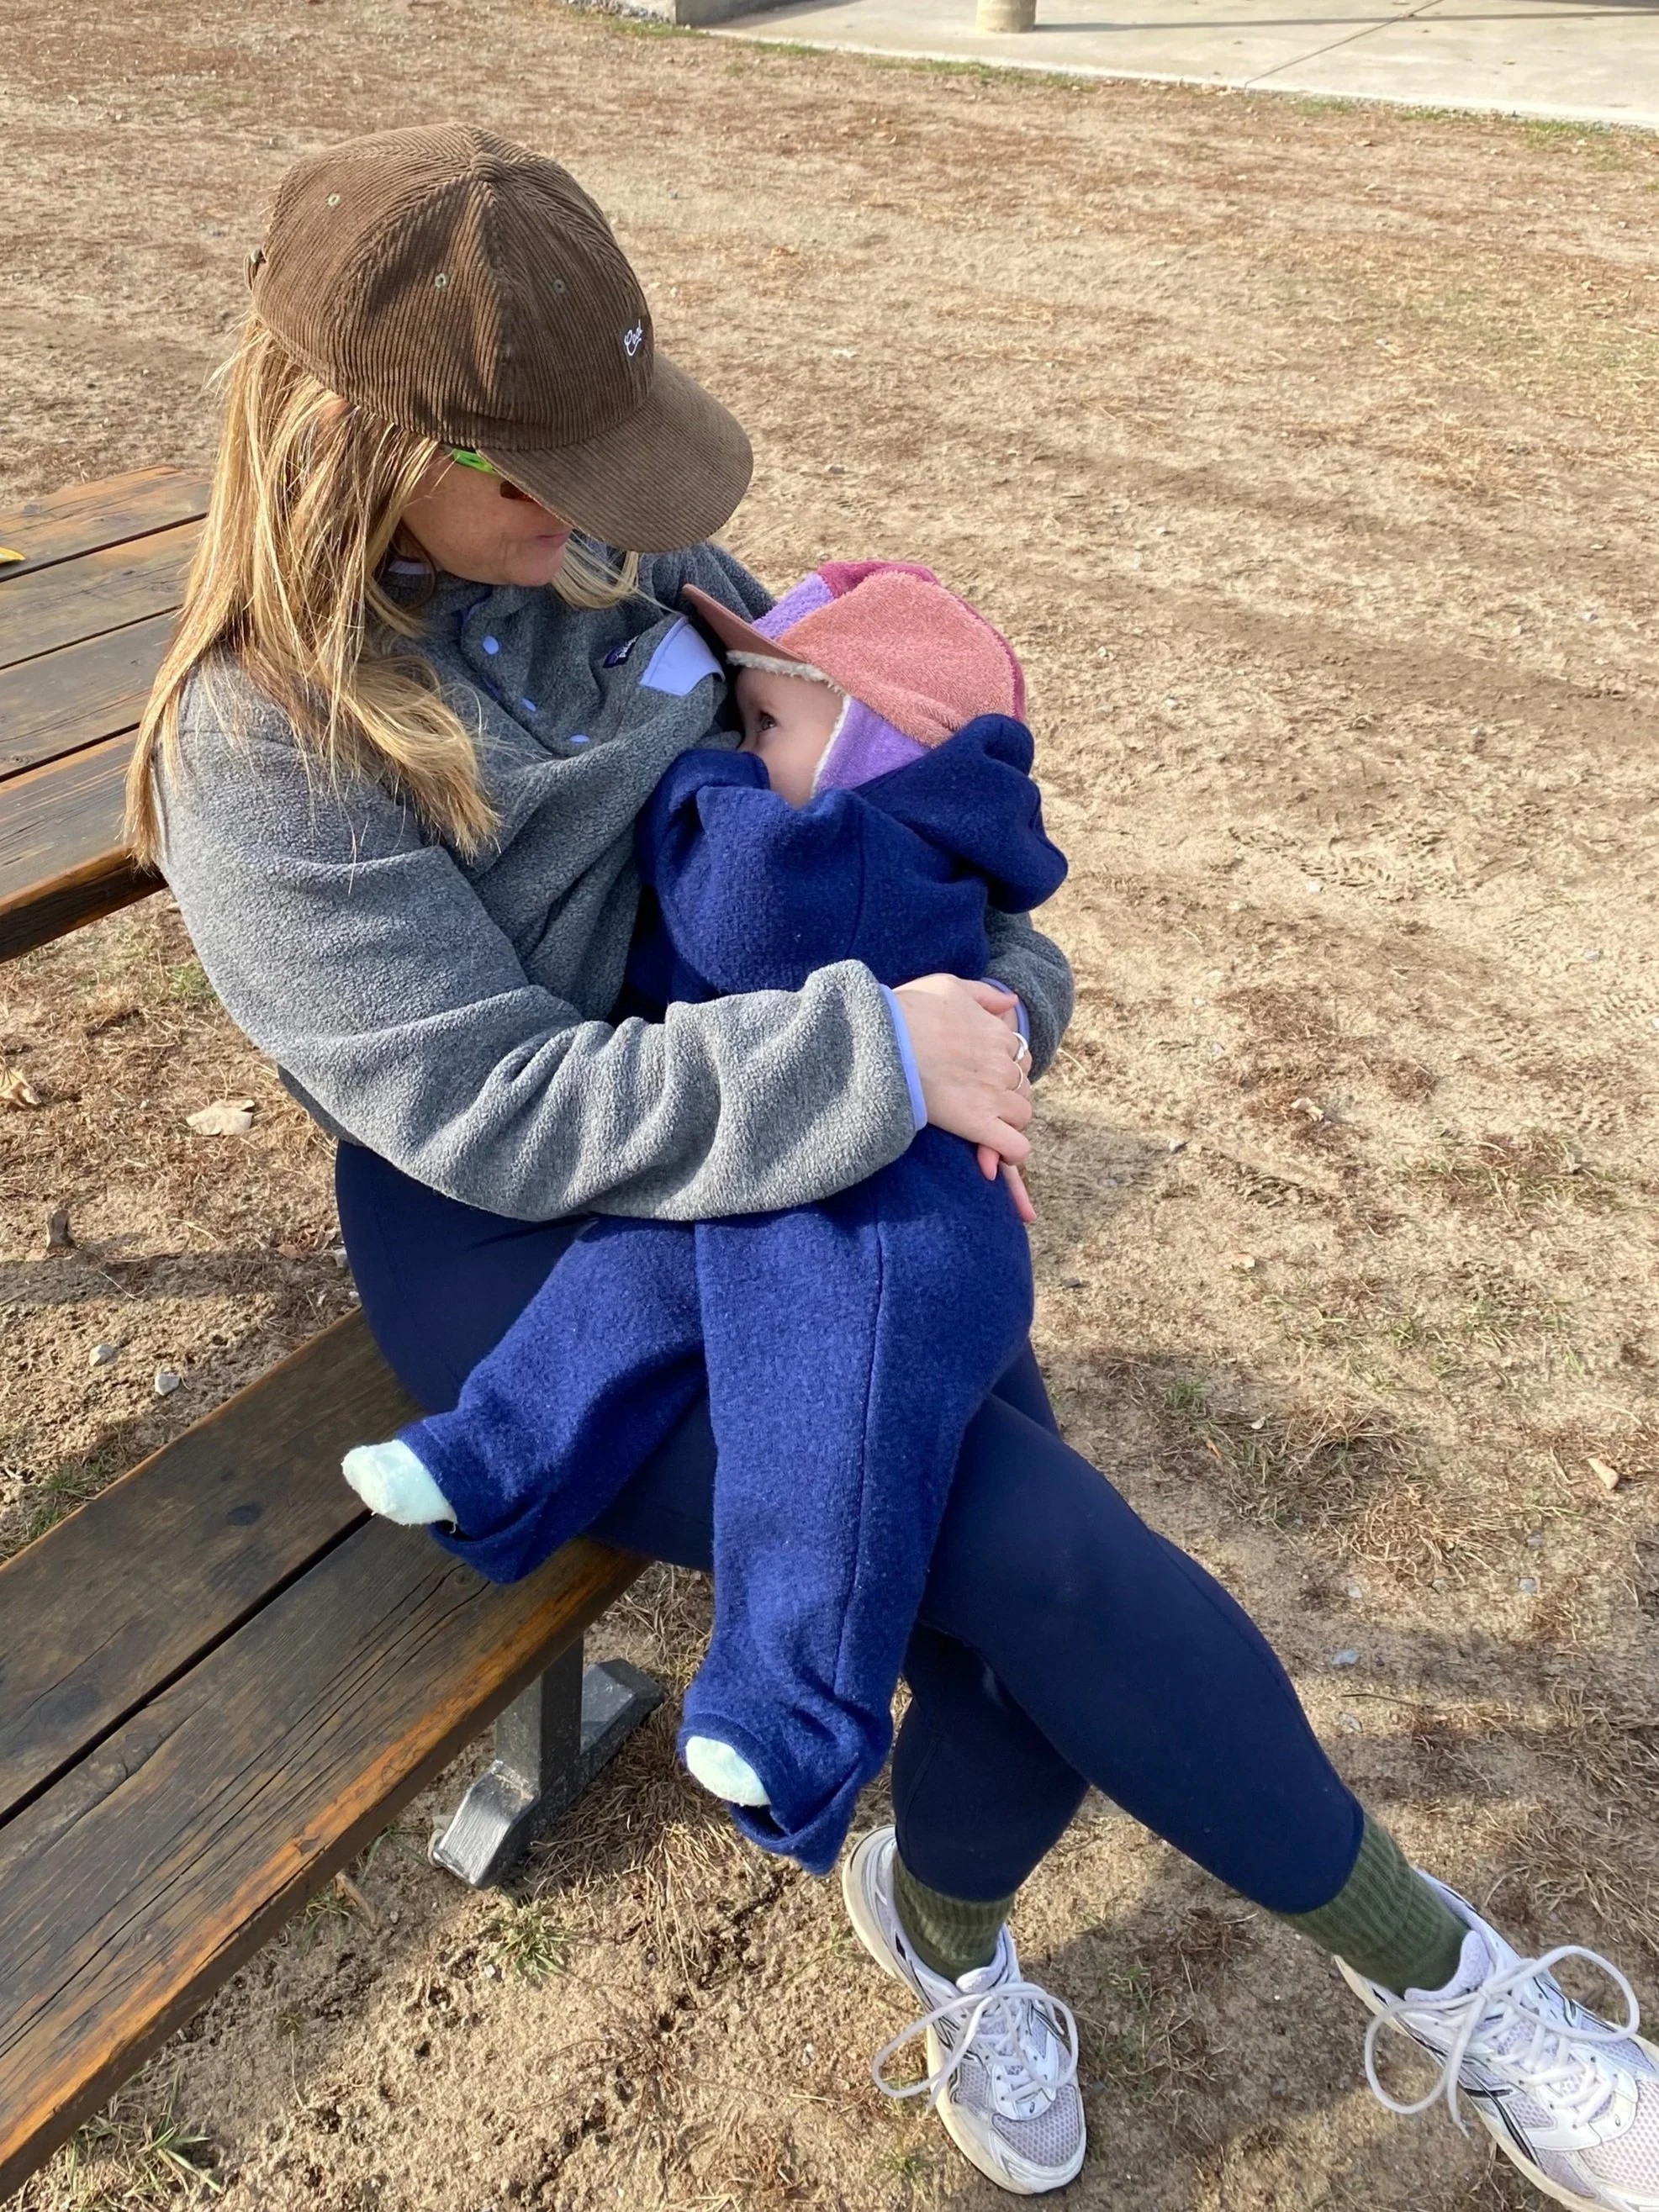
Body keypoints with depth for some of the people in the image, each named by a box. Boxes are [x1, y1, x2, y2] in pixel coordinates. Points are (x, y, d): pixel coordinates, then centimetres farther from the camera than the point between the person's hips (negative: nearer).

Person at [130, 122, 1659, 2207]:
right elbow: (501, 1113, -21)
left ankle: (944, 1918, 23)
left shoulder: (603, 556, 3)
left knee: (1031, 1580, -12)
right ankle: (1436, 1973, 4)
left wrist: (992, 992, -3)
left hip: (792, 1153, 6)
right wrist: (878, 1058, -25)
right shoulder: (260, 760, -15)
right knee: (1039, 1556, -21)